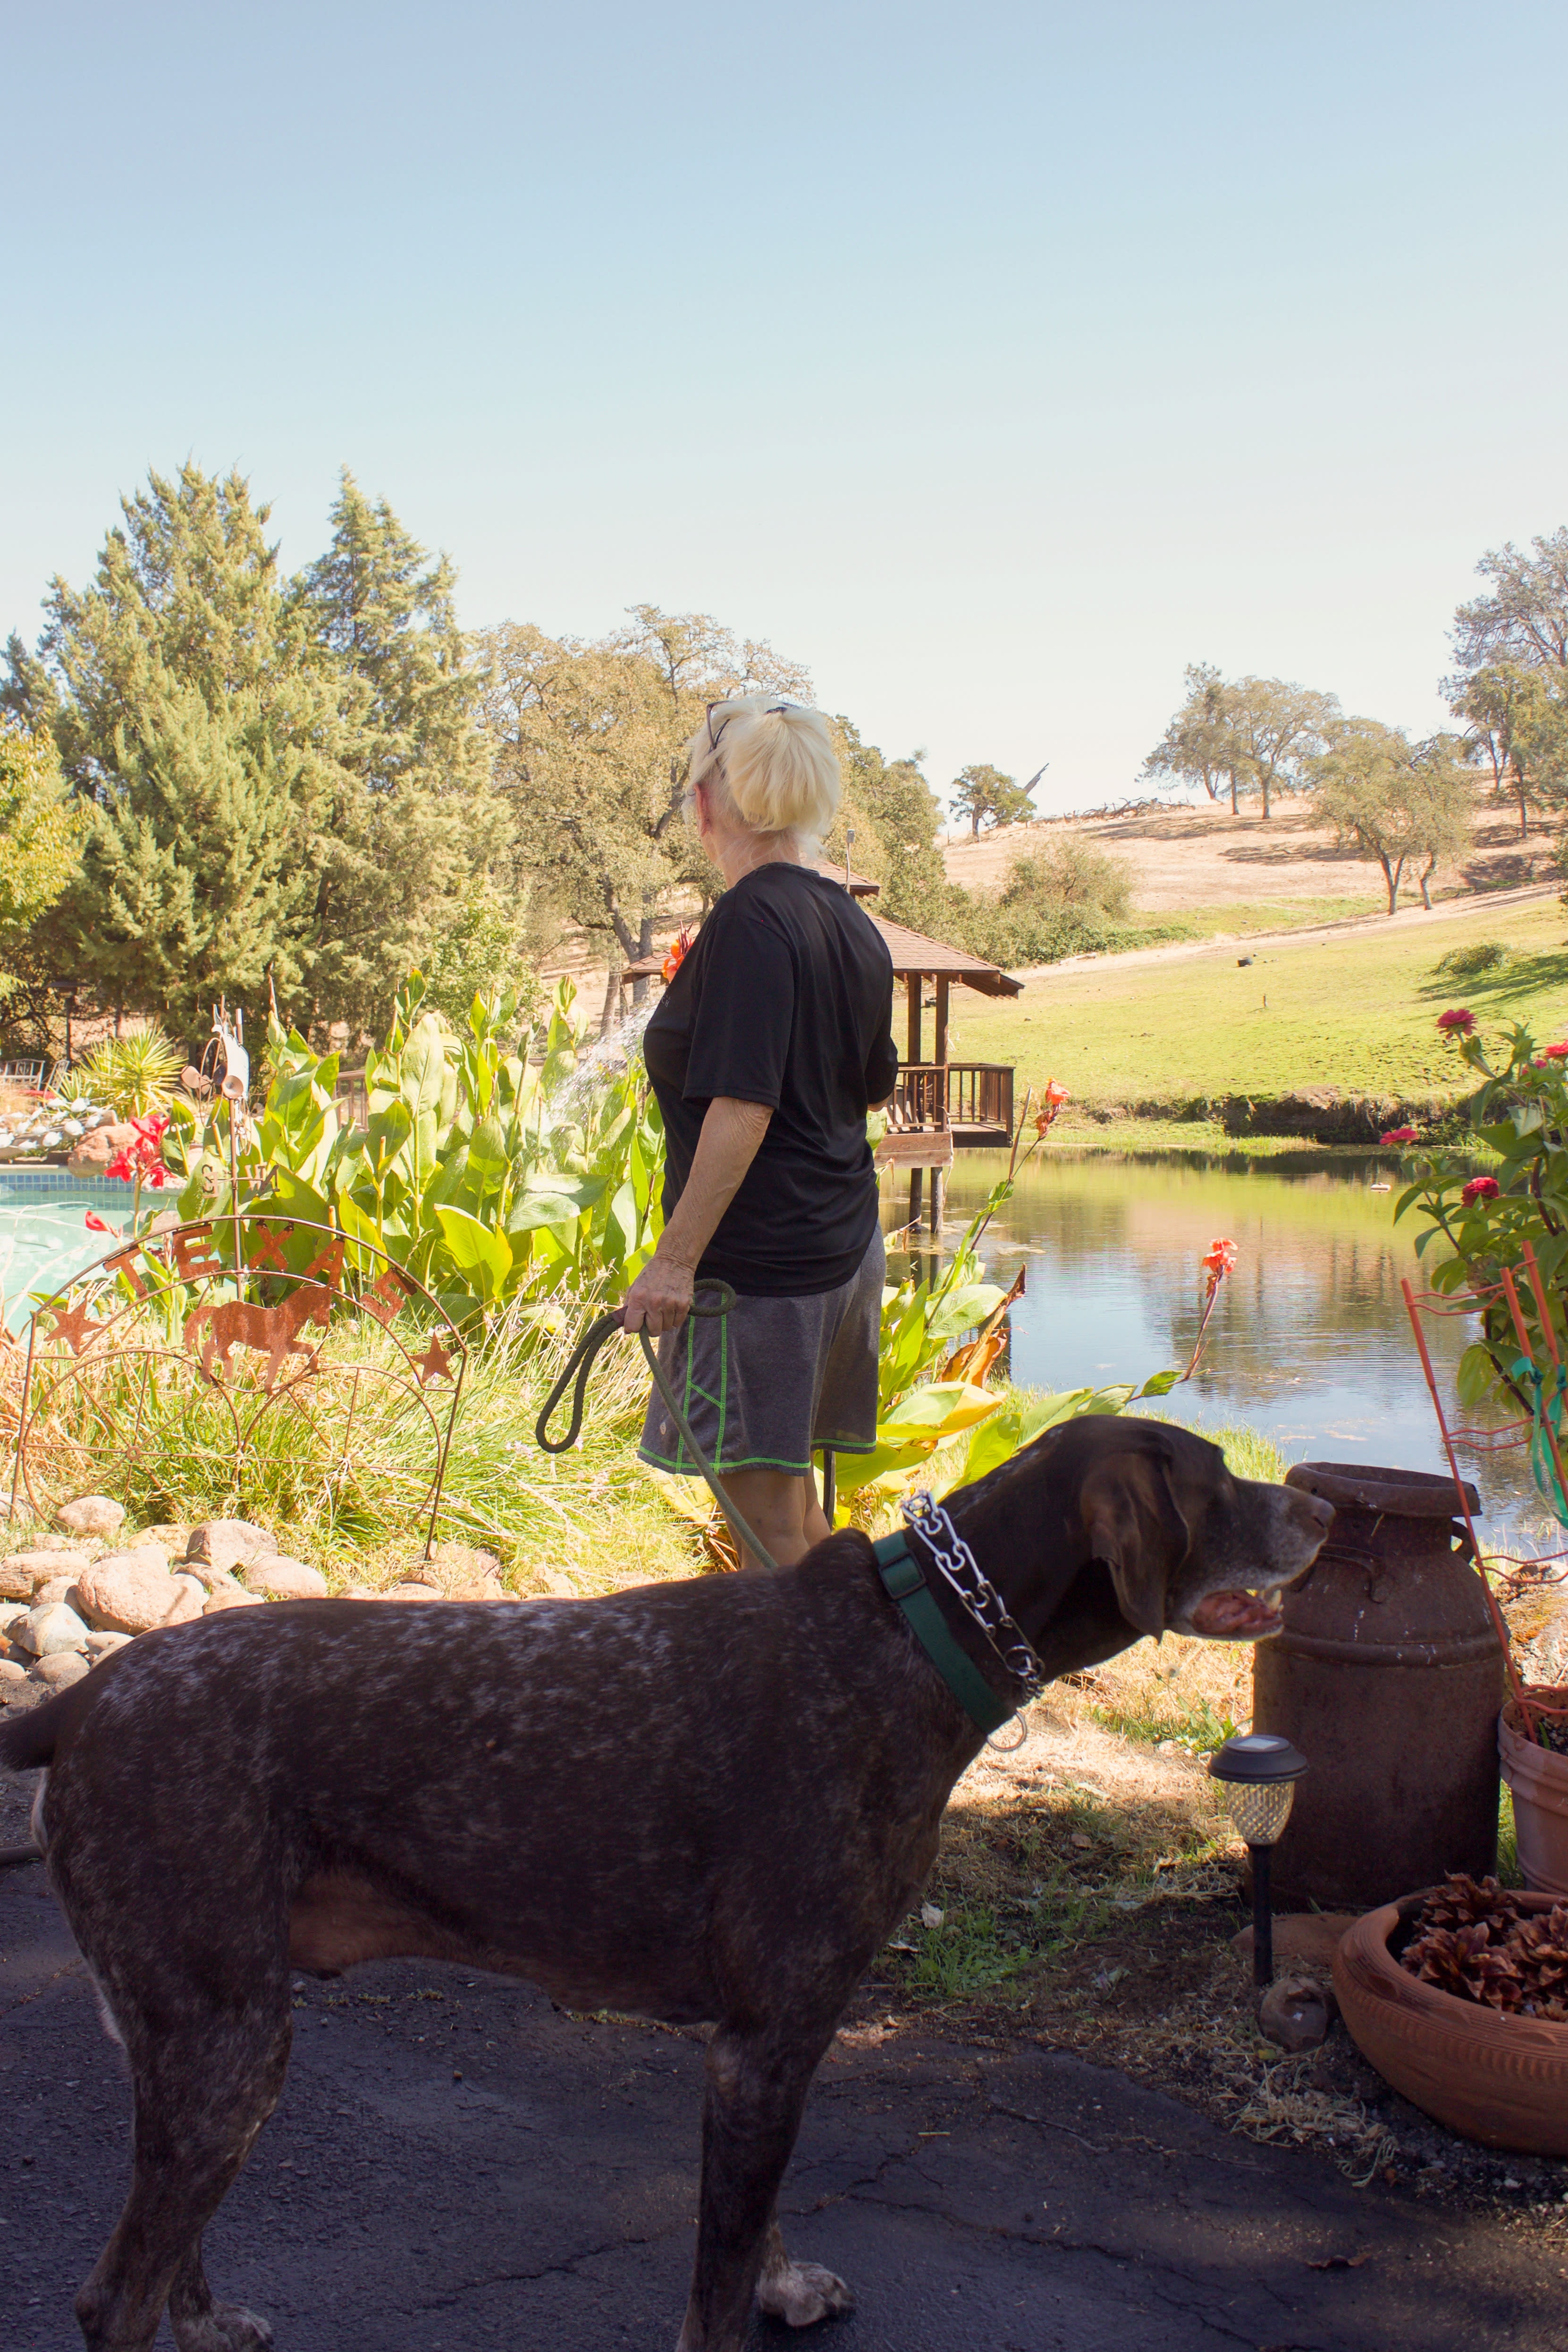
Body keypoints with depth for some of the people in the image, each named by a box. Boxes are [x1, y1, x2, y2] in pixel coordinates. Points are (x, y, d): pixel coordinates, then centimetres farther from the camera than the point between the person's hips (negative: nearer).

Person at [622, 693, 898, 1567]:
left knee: (768, 1518, -2)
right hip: (846, 1242, 9)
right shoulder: (854, 925, 10)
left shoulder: (750, 921, -16)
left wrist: (675, 1258, -21)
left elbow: (743, 1104, -23)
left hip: (759, 1257, -9)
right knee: (793, 1493, 19)